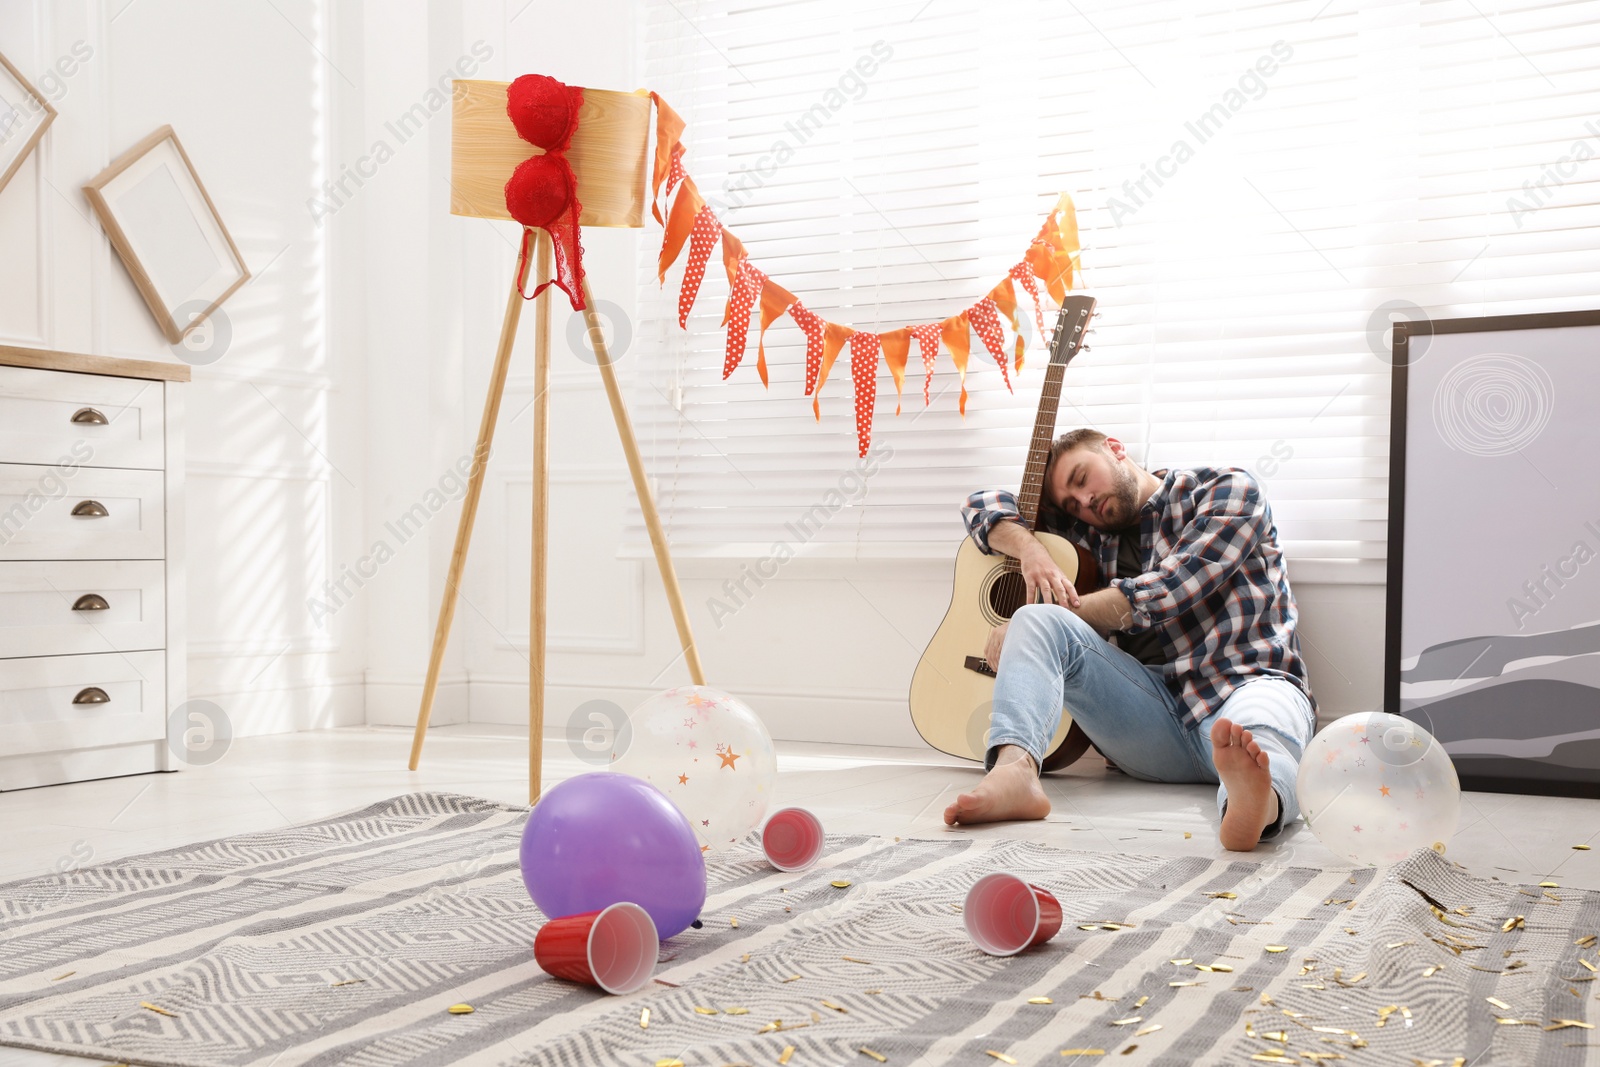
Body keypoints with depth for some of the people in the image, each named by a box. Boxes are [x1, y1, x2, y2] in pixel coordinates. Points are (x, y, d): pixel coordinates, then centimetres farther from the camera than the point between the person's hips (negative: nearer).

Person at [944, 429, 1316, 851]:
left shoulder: (1228, 489, 8)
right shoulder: (1093, 529, 24)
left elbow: (1164, 593, -7)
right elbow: (985, 505, 24)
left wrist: (1060, 611, -3)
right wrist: (1030, 549, 2)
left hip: (1244, 686, -4)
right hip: (1152, 716, 4)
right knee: (1038, 621, -17)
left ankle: (1253, 801, -76)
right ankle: (1015, 769, -45)